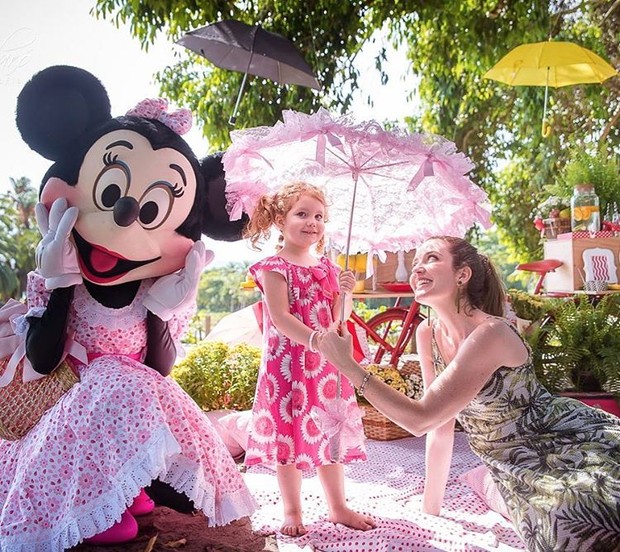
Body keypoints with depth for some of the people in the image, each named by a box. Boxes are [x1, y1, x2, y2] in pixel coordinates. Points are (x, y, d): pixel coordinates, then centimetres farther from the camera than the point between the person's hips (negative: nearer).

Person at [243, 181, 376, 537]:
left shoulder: (327, 266, 9)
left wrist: (345, 293, -11)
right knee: (289, 435, 5)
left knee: (331, 434, 14)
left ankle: (338, 506, 30)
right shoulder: (274, 268, -9)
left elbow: (338, 319, 7)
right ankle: (293, 511, 23)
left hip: (327, 364, 6)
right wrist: (314, 340, -32)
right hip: (288, 365, -5)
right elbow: (280, 318, -19)